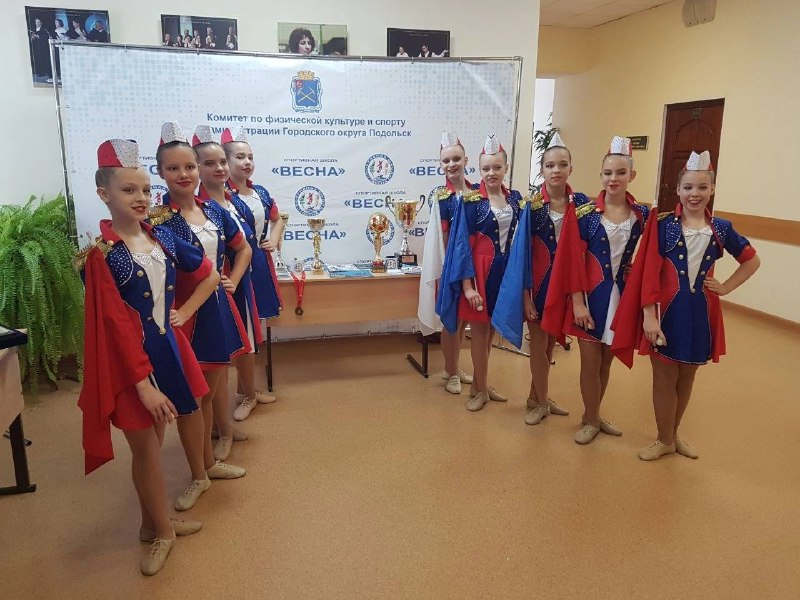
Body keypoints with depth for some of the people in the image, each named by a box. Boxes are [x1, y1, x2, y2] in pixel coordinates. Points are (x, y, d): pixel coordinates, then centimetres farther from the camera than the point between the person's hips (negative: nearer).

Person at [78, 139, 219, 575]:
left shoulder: (163, 238, 2)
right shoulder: (101, 253, -14)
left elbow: (208, 276, 15)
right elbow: (116, 323, -18)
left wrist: (185, 312, 3)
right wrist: (143, 383, -20)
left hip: (166, 350, 5)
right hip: (129, 359, -5)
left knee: (154, 443, 18)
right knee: (144, 448, 7)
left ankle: (151, 522, 37)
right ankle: (163, 528, 28)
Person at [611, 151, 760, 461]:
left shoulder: (721, 229, 2)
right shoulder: (662, 225, -8)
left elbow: (752, 260, 18)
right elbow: (649, 273, -12)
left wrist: (726, 287, 5)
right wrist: (649, 316, -17)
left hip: (700, 315, 3)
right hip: (666, 312, -3)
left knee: (686, 379, 16)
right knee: (664, 380, 7)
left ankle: (673, 433, 36)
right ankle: (665, 440, 26)